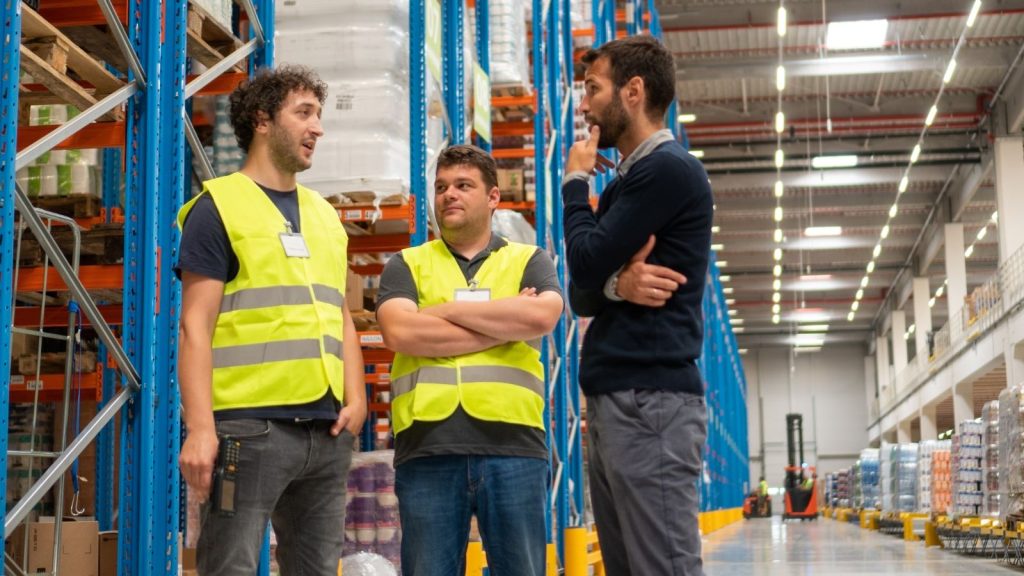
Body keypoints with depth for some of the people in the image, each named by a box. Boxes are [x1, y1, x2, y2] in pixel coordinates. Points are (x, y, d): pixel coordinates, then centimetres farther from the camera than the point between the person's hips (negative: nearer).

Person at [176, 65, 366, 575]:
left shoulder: (324, 214, 19)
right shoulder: (218, 207, 0)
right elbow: (195, 326, -7)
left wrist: (355, 396, 5)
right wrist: (200, 426, -17)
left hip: (326, 431, 6)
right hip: (248, 426, -6)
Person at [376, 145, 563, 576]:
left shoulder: (529, 261, 14)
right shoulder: (405, 265, 14)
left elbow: (542, 317, -8)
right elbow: (400, 332, -6)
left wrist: (448, 310, -3)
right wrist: (506, 324, -4)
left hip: (513, 446, 0)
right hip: (427, 449, 0)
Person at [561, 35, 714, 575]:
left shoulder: (668, 169, -9)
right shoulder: (626, 184, 21)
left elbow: (585, 265, -14)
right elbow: (581, 295, 16)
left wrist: (575, 181, 3)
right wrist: (615, 285, -8)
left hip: (649, 399, -10)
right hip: (615, 399, 10)